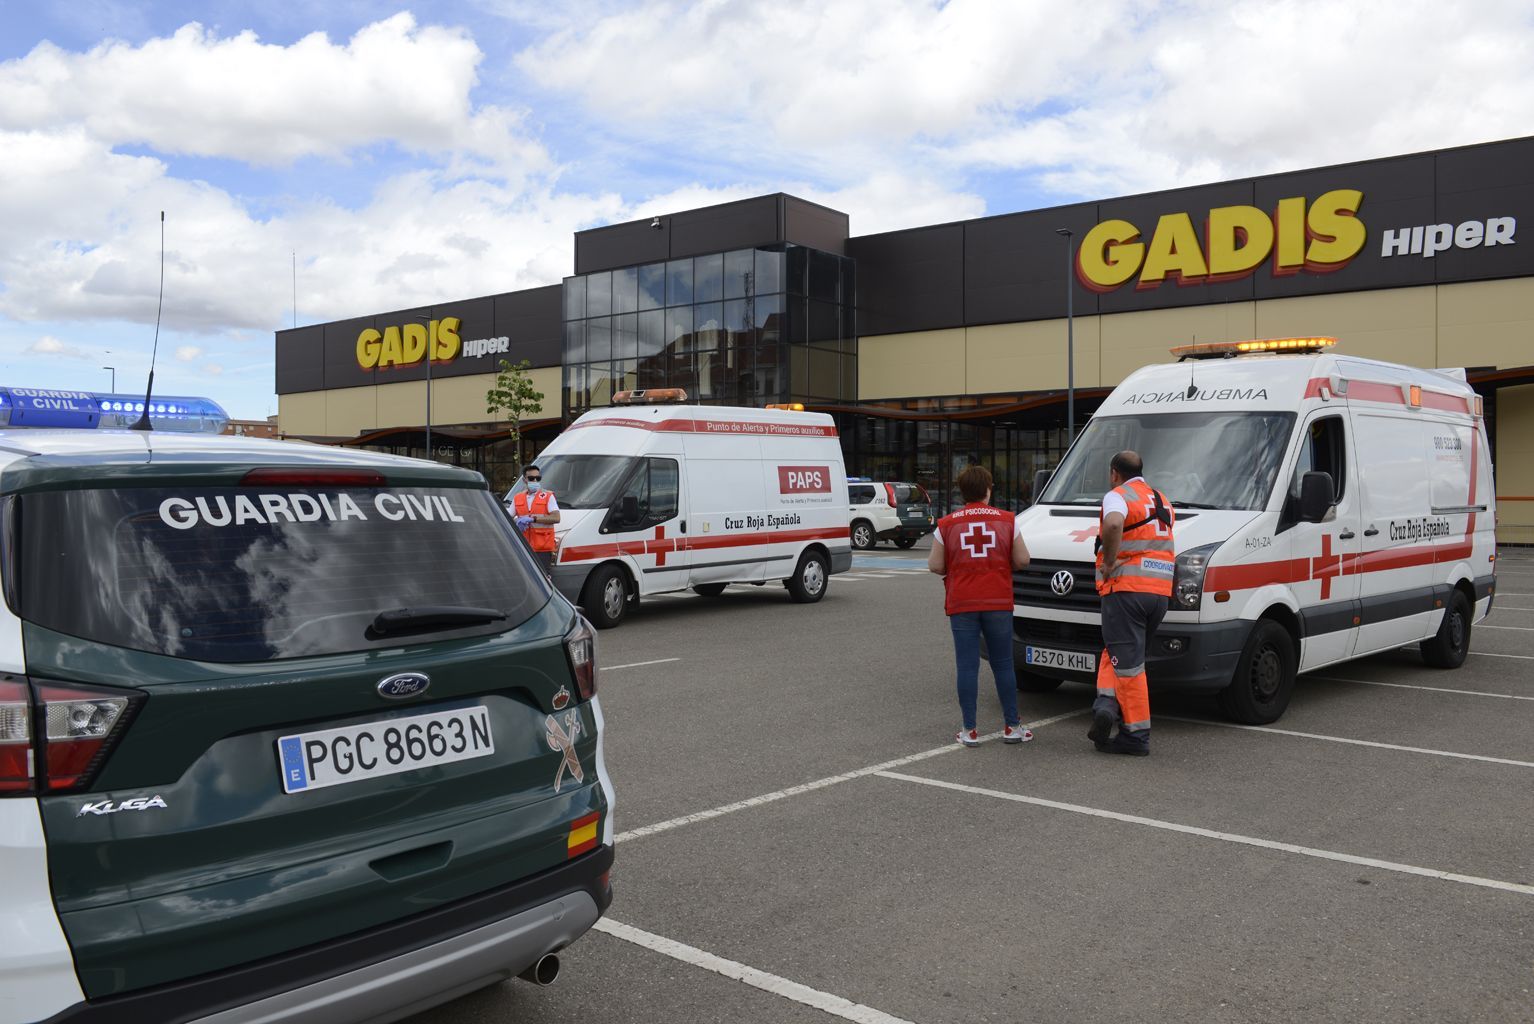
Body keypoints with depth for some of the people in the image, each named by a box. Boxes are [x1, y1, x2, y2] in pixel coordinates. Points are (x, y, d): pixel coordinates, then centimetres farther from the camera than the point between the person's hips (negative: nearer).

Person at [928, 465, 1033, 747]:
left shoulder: (946, 525, -1)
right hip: (998, 603, 1)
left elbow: (935, 565, -1)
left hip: (961, 605, -1)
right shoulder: (1007, 520, 1)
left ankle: (969, 730, 5)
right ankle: (1012, 727, 15)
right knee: (1003, 665, 11)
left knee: (967, 666, 3)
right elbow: (1022, 560, 2)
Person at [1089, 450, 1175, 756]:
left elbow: (1113, 524, -29)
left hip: (1125, 588, -7)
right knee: (1117, 653, 18)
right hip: (1160, 593, 7)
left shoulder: (1117, 496, -5)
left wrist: (1109, 561, -17)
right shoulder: (1163, 503, 22)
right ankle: (1107, 707, 0)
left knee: (1127, 662, -3)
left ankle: (1137, 735, -1)